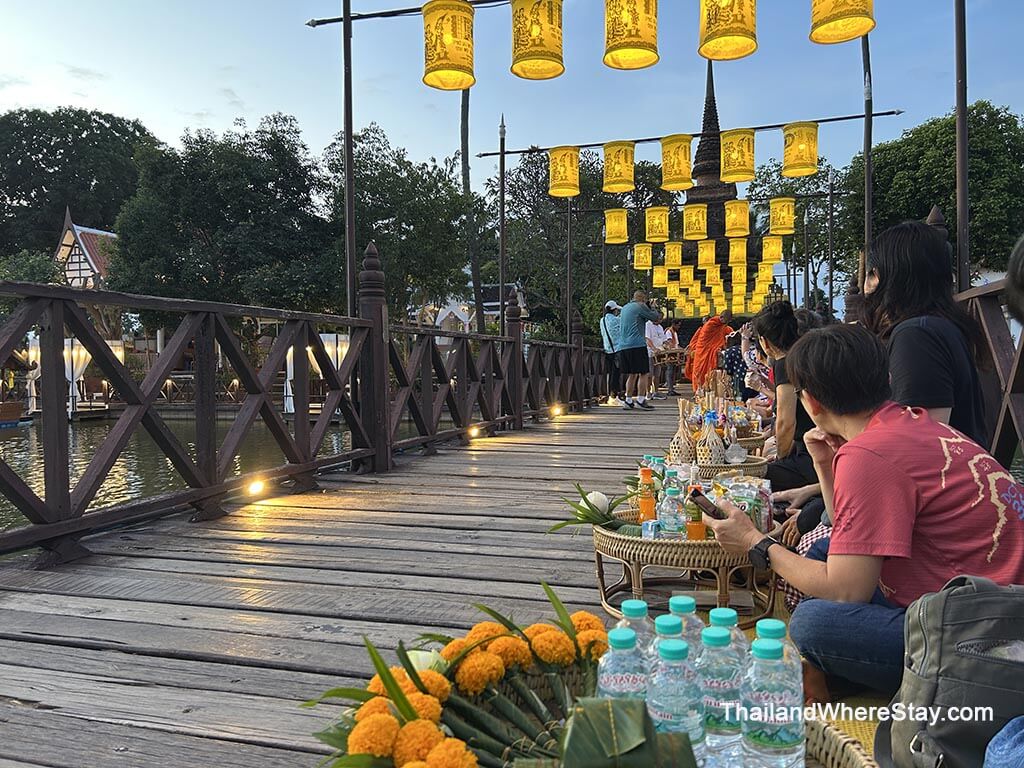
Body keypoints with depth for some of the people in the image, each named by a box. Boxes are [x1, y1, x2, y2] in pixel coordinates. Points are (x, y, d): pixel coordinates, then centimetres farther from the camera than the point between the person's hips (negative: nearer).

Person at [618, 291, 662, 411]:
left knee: (632, 374, 12)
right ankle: (641, 399, -8)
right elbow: (655, 317, 1)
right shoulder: (640, 306, -3)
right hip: (637, 345, -8)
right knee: (644, 373, -3)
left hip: (623, 346, 8)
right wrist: (653, 309, 21)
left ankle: (628, 401, 9)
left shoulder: (624, 308, 22)